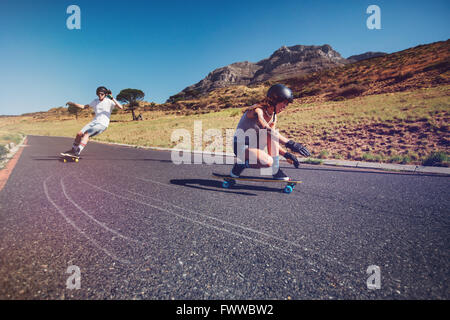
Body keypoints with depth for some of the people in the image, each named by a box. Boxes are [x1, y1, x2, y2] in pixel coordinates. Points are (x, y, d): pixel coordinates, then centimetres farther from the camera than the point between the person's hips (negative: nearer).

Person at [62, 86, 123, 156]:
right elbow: (84, 107, 23)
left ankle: (77, 153, -23)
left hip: (103, 124, -6)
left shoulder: (109, 101, -1)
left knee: (86, 134, -24)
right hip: (94, 122, 6)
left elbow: (121, 107, -17)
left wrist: (113, 99, -24)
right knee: (79, 134, -7)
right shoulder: (95, 101, 16)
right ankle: (73, 150, 10)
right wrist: (73, 104, 13)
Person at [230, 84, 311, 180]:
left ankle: (276, 171, -10)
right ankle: (241, 164, -4)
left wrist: (286, 154, -10)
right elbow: (267, 130, -39)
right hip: (241, 146, -8)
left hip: (254, 144, 8)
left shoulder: (273, 116, 3)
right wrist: (289, 143, -46)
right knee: (268, 162, -31)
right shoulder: (257, 111, -23)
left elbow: (272, 141, 4)